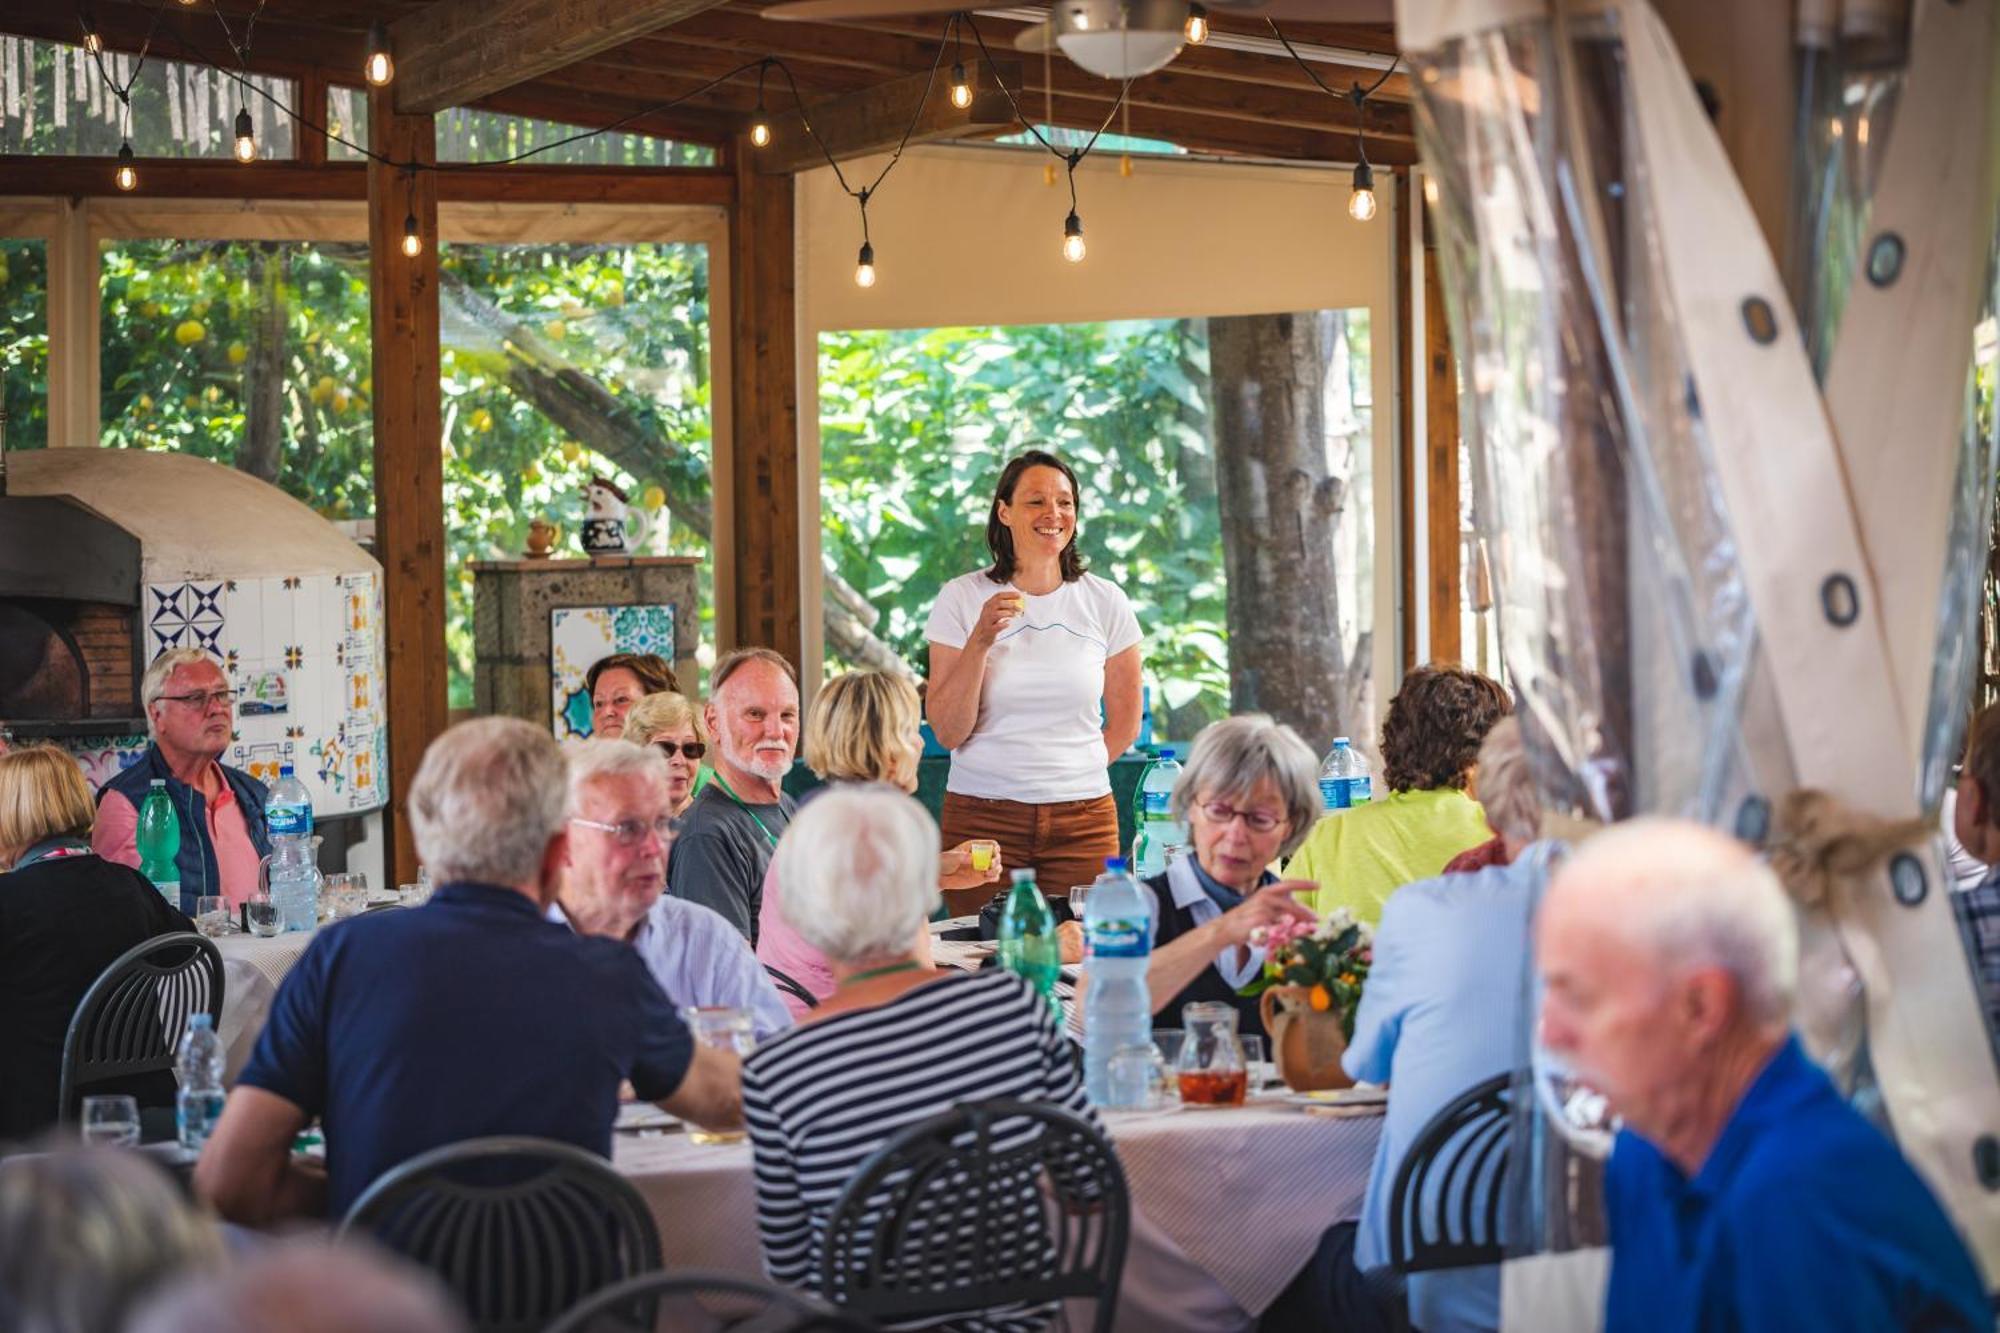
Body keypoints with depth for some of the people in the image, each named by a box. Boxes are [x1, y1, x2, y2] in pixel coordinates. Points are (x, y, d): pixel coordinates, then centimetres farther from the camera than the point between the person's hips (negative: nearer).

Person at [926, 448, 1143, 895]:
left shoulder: (1105, 602, 5)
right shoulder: (961, 598, 0)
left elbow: (1124, 723, 15)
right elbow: (948, 733, -5)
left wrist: (1072, 776, 9)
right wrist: (980, 641, -14)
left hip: (1083, 820, 2)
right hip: (982, 815, -1)